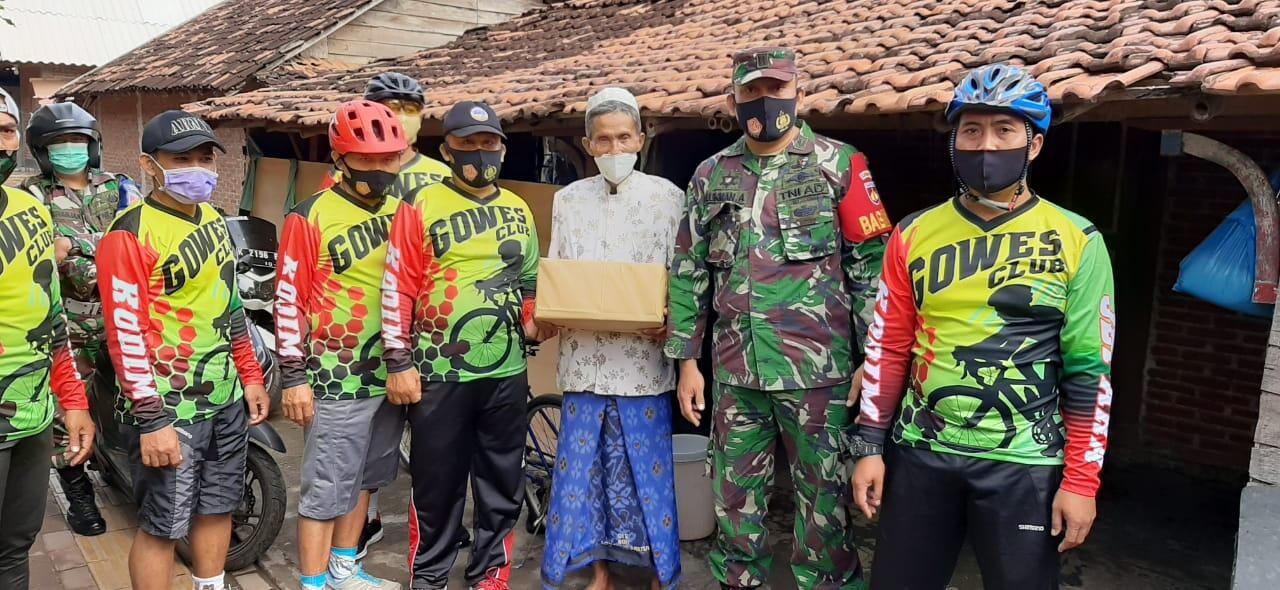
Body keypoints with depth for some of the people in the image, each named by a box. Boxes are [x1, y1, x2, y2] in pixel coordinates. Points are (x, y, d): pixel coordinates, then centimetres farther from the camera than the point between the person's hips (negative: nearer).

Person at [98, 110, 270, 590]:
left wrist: (249, 375, 18)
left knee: (217, 506, 18)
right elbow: (126, 333, -19)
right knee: (163, 524, 1)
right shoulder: (130, 234, -14)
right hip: (168, 406, -8)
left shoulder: (213, 219, 11)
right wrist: (151, 420, -22)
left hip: (226, 397, 8)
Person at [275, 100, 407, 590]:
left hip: (392, 374, 7)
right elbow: (289, 300, -10)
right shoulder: (310, 217, -10)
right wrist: (294, 376, -12)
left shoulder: (401, 211, 9)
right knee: (327, 489, -1)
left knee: (363, 478, 18)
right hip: (338, 378, -6)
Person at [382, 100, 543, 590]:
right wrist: (399, 362, -9)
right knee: (437, 484, 7)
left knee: (502, 486, 12)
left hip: (506, 371, 4)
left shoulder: (518, 211, 12)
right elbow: (398, 288, -5)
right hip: (439, 372, -4)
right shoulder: (422, 206, -2)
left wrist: (533, 325, 1)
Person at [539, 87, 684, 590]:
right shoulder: (568, 199, 10)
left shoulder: (667, 196, 2)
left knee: (649, 468, 3)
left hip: (642, 356, -2)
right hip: (584, 356, 3)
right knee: (585, 467, 8)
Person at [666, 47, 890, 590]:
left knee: (824, 500, 7)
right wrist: (687, 359, 8)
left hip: (818, 370, -3)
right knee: (735, 499, 14)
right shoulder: (711, 175, 9)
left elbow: (871, 264, -3)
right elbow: (689, 273, 11)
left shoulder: (839, 165, -1)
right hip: (735, 372, 4)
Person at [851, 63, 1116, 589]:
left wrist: (1081, 480, -7)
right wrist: (870, 447, 3)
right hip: (919, 454, 3)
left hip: (1023, 465, -2)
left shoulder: (1075, 241, -4)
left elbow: (1090, 369, -4)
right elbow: (887, 348, 5)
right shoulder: (915, 234, 2)